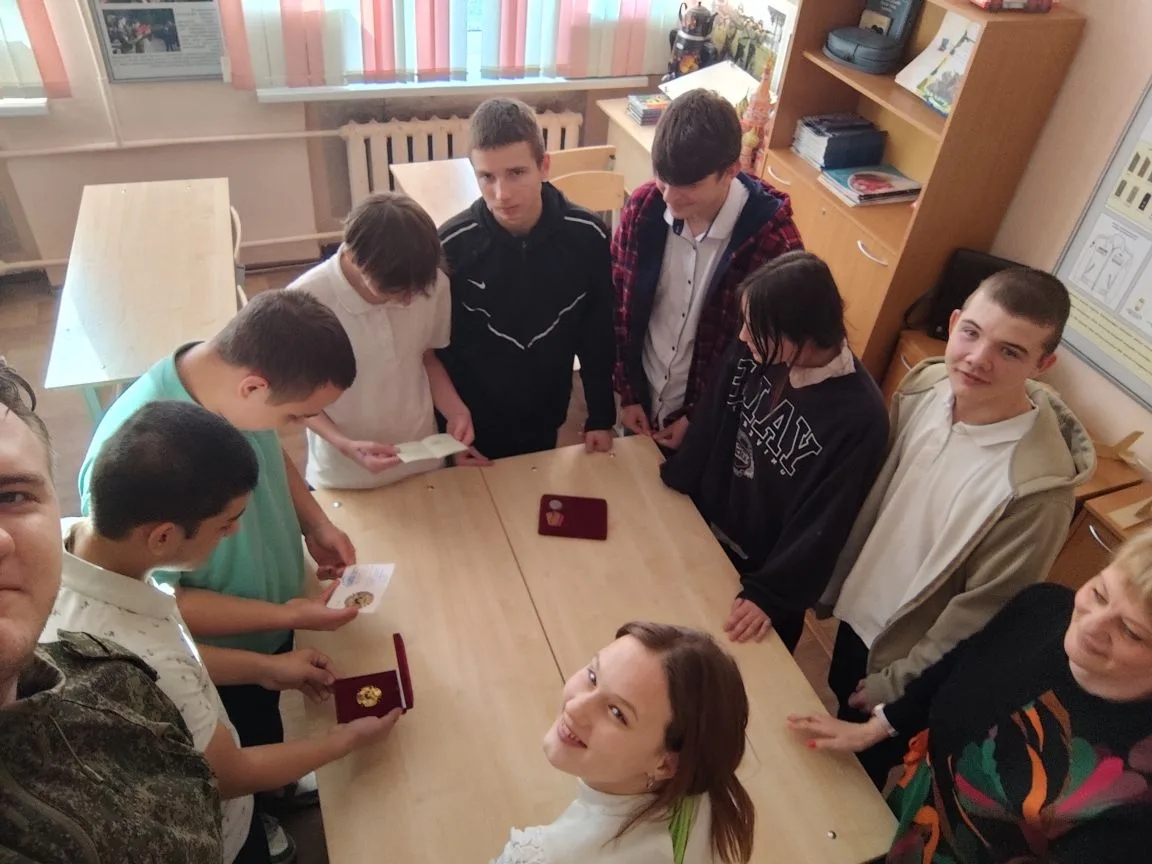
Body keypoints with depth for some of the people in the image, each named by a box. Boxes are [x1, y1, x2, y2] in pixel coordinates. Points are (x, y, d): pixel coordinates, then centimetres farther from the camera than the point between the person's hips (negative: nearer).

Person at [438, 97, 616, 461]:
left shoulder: (587, 236, -18)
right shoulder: (451, 246, -21)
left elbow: (598, 332, -4)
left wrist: (601, 416, 0)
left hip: (545, 419, 2)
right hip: (474, 424, -1)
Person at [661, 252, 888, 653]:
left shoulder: (859, 417, -30)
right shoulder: (754, 351, -18)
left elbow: (823, 524, -23)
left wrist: (770, 593, -19)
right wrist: (670, 484, 2)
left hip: (768, 567, -4)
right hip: (707, 529, 4)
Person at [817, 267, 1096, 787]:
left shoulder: (1038, 486, -34)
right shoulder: (925, 387, -16)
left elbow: (982, 609, -22)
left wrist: (896, 685, -11)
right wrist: (835, 584, 9)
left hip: (908, 654, -5)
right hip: (857, 613, 6)